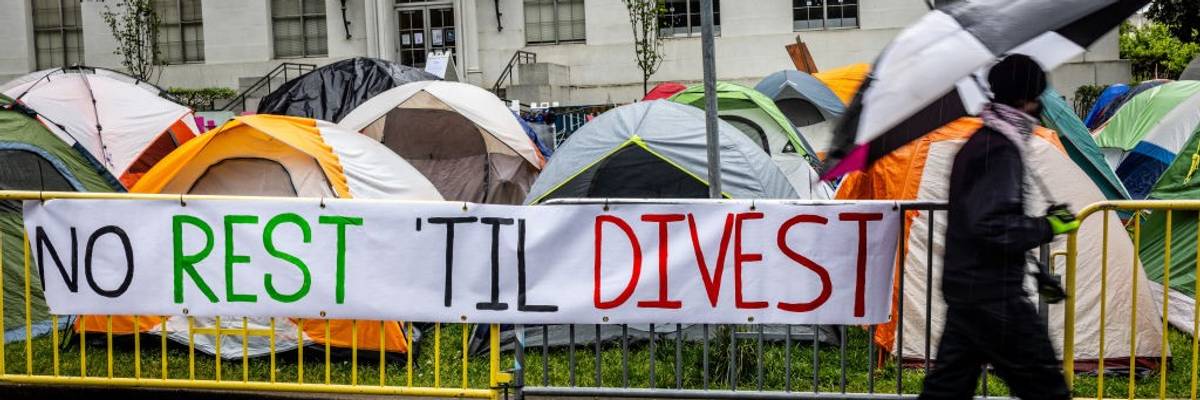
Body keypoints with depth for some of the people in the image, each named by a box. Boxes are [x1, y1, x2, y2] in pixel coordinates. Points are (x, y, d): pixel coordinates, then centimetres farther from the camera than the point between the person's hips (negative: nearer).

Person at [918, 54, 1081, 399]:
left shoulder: (978, 144, 15)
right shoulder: (1001, 151, -16)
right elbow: (994, 227, -26)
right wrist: (1048, 227, -14)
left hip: (964, 289, 10)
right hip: (993, 296, -10)